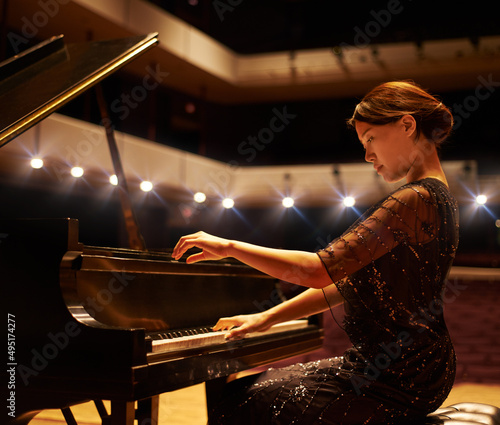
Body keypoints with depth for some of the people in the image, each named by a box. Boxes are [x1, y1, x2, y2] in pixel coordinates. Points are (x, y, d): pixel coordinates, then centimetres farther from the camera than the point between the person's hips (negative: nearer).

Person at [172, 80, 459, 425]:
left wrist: (230, 247, -14)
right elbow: (349, 281, 13)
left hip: (395, 380, -10)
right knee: (240, 387, 14)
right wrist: (268, 317, 11)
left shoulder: (415, 200, -19)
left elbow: (320, 270, -26)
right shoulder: (437, 196, 14)